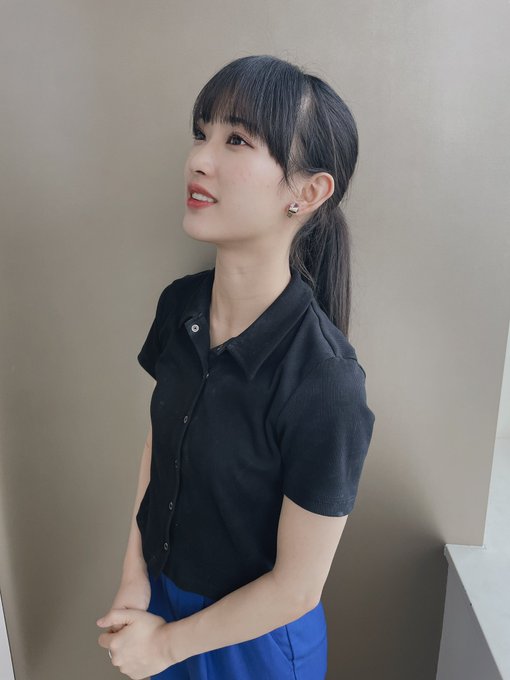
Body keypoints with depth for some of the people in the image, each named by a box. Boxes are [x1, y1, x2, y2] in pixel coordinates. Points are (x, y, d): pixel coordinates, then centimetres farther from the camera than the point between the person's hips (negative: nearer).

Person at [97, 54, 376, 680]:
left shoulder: (323, 382, -33)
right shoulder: (180, 304, -14)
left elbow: (295, 589, -22)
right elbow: (157, 444, -1)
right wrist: (133, 579, -2)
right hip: (161, 593, 5)